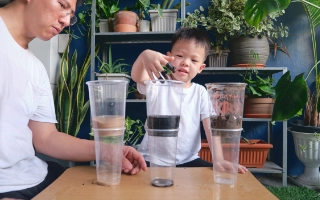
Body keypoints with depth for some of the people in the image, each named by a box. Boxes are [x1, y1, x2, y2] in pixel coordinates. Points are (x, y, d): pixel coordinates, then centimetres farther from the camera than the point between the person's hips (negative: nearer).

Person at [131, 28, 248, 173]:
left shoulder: (200, 92, 2)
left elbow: (210, 126, -2)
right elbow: (137, 77, -27)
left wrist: (220, 159, -15)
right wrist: (144, 55, -50)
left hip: (188, 160, 3)